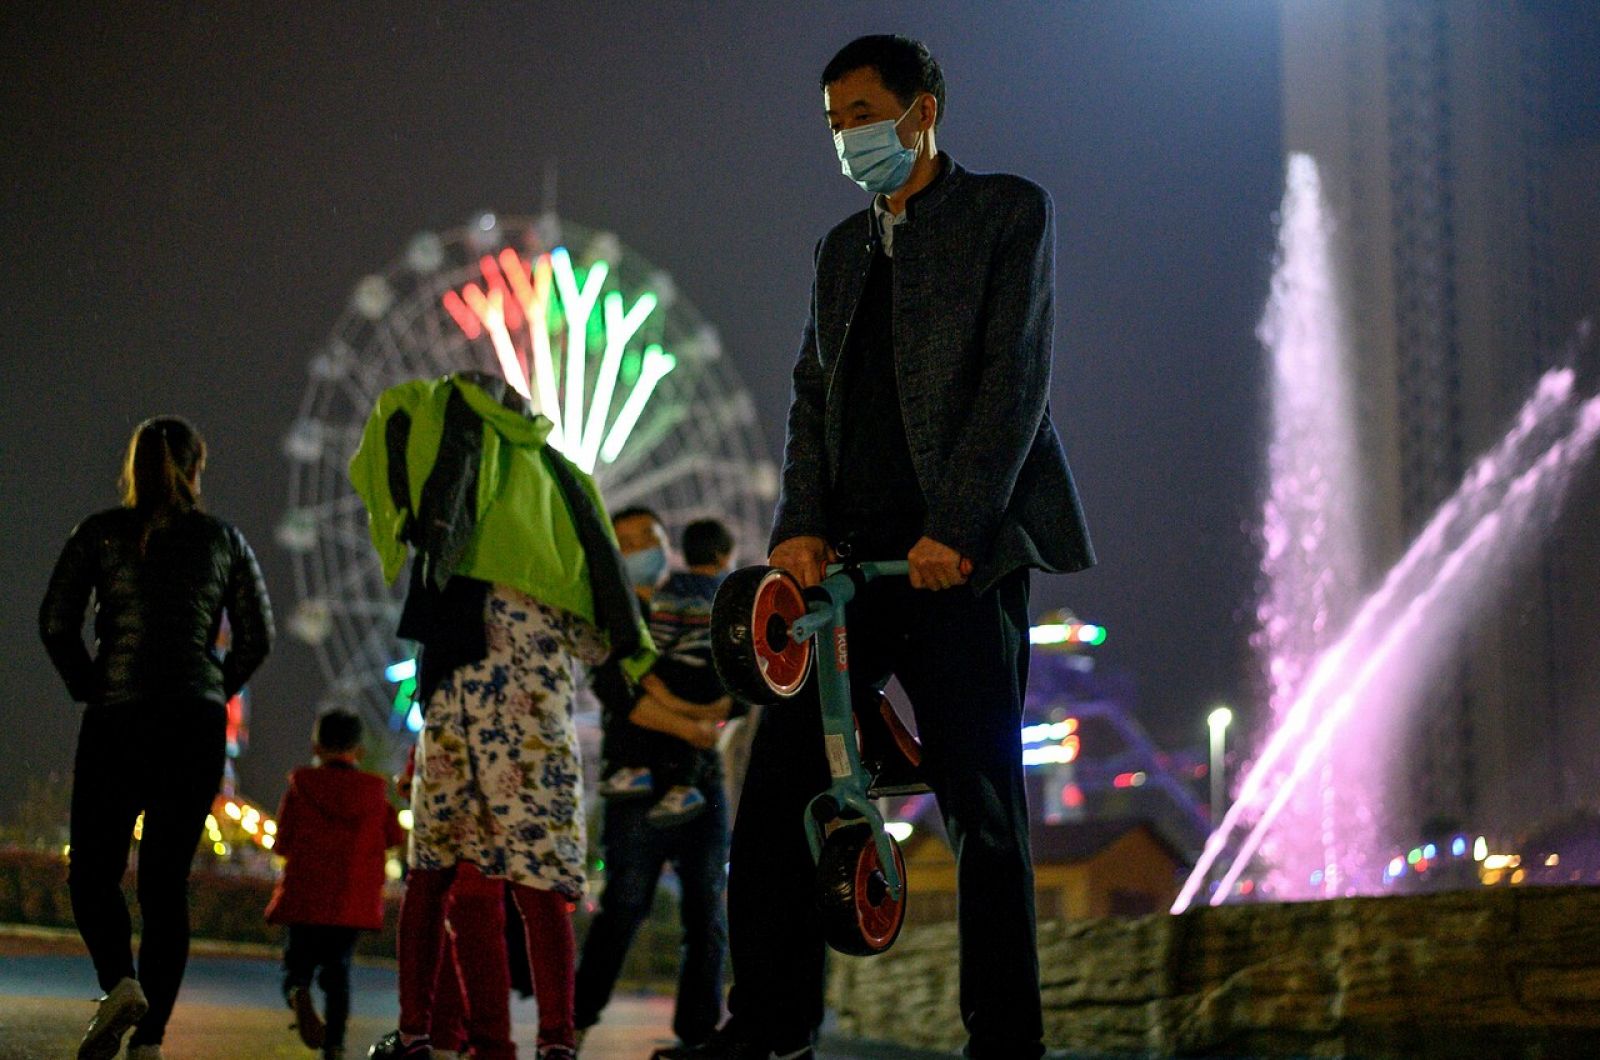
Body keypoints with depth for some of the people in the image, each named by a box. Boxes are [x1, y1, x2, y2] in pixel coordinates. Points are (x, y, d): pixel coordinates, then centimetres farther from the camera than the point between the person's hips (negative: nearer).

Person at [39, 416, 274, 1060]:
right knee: (167, 880, 6)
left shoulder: (99, 533, 4)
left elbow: (55, 621, -4)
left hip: (115, 720, -2)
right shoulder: (222, 539, 9)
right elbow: (257, 636, 5)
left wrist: (90, 688, 6)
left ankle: (120, 983, -20)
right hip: (197, 726, 2)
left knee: (93, 871, 8)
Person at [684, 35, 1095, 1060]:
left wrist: (953, 529, -17)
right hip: (853, 554, 6)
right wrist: (801, 524, -4)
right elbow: (814, 393, 13)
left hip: (960, 553, -6)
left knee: (984, 806, -4)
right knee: (778, 785, -1)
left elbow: (1015, 376, -7)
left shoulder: (1009, 212, 4)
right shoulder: (843, 246, 22)